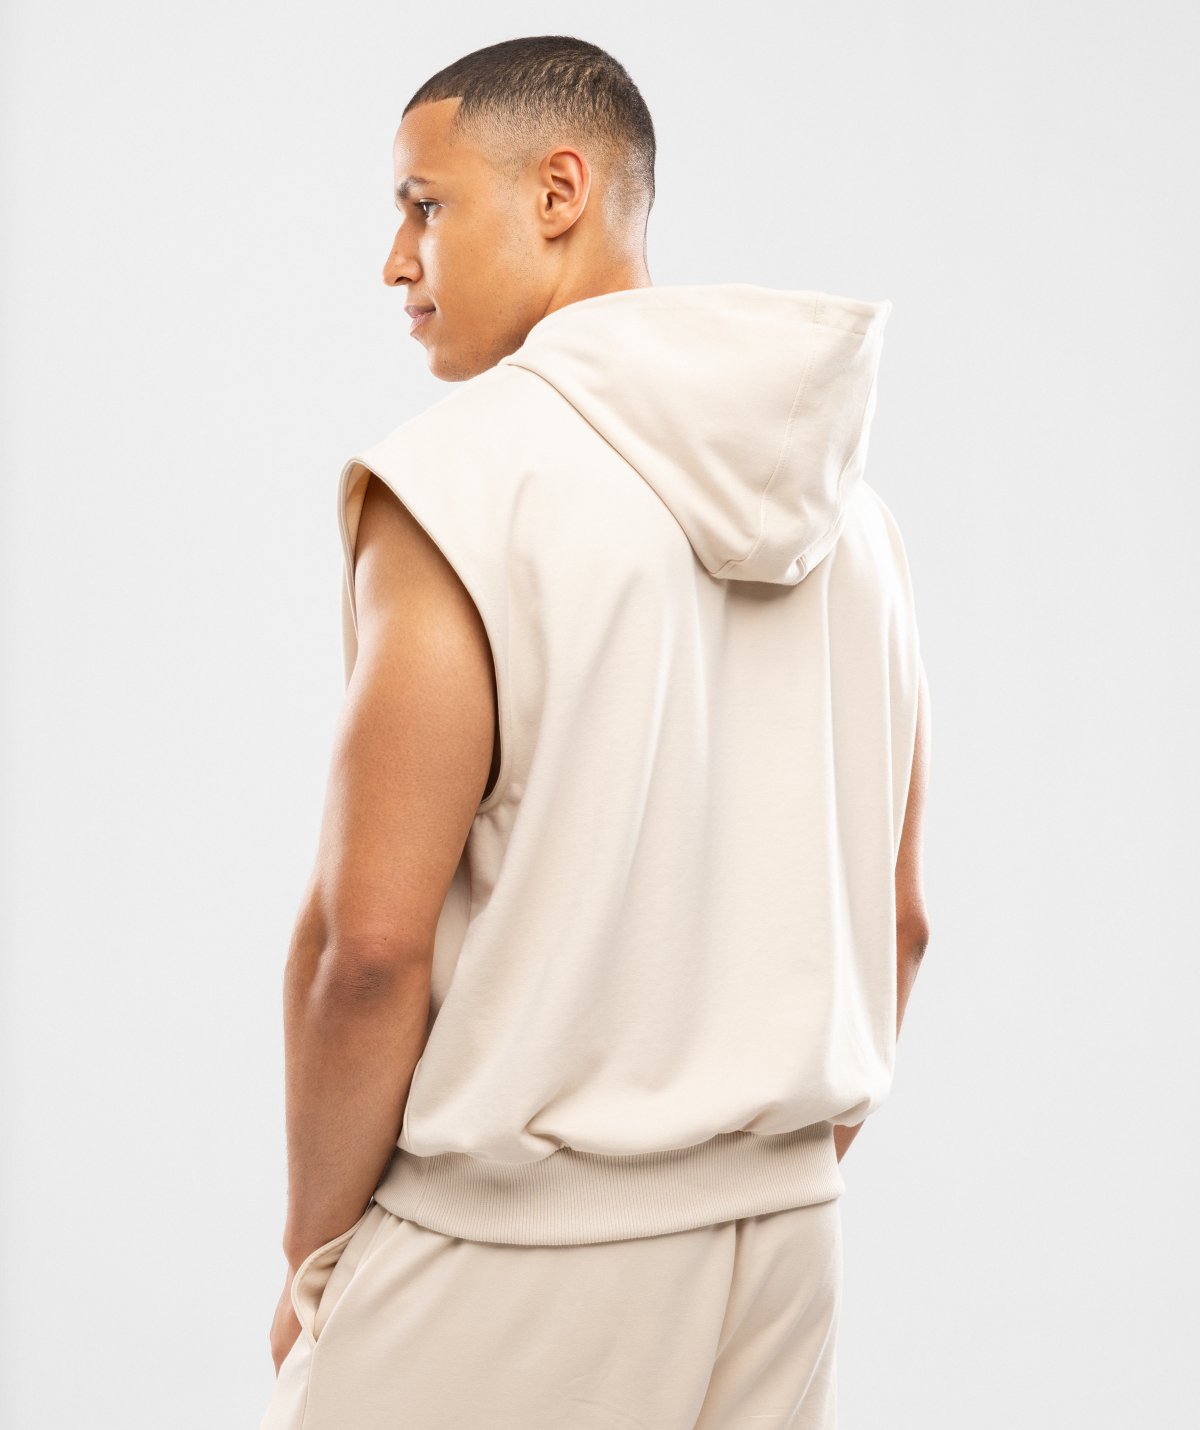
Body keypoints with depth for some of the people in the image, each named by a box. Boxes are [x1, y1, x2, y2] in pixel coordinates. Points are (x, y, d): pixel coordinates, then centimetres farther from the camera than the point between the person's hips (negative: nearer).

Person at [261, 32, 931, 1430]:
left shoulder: (460, 473, -13)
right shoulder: (844, 499, 7)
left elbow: (370, 936, -18)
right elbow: (895, 917, 12)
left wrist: (316, 1254, -5)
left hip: (507, 1259, -6)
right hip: (782, 1236, 7)